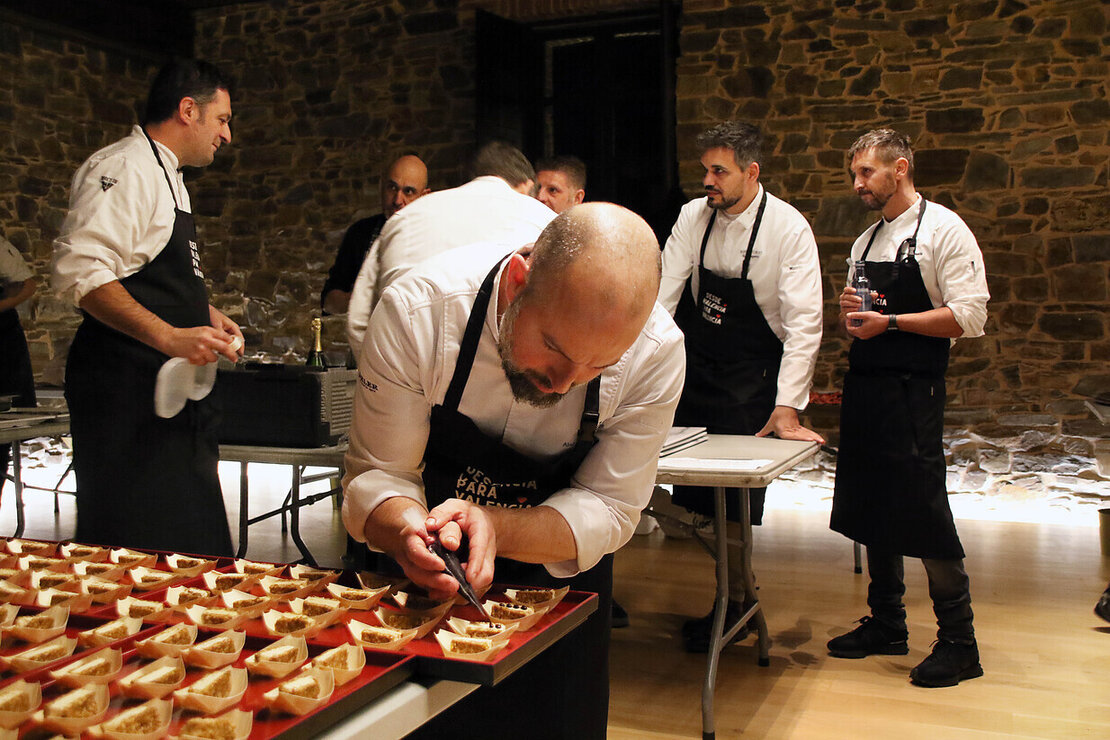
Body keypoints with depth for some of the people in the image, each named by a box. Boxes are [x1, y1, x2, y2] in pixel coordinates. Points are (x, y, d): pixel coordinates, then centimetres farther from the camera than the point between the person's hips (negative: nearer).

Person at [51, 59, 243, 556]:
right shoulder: (125, 168, -10)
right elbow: (80, 271, -23)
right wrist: (169, 336, -28)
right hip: (126, 389, -10)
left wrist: (204, 317, 16)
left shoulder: (165, 177, 23)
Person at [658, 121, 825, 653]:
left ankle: (732, 603, 13)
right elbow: (663, 292, -1)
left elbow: (804, 320, -18)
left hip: (753, 379, -4)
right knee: (688, 485, 2)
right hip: (696, 365, 4)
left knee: (735, 495, -2)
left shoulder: (789, 229, -15)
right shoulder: (694, 216, -2)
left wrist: (787, 405, -24)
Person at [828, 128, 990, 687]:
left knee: (924, 510, -7)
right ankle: (886, 624, 24)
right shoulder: (866, 242, 18)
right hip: (863, 386, 8)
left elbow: (969, 317, -13)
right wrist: (849, 312, 0)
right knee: (873, 510, 12)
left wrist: (890, 321, -15)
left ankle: (958, 642, 6)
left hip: (912, 390, -8)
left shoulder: (943, 229, -5)